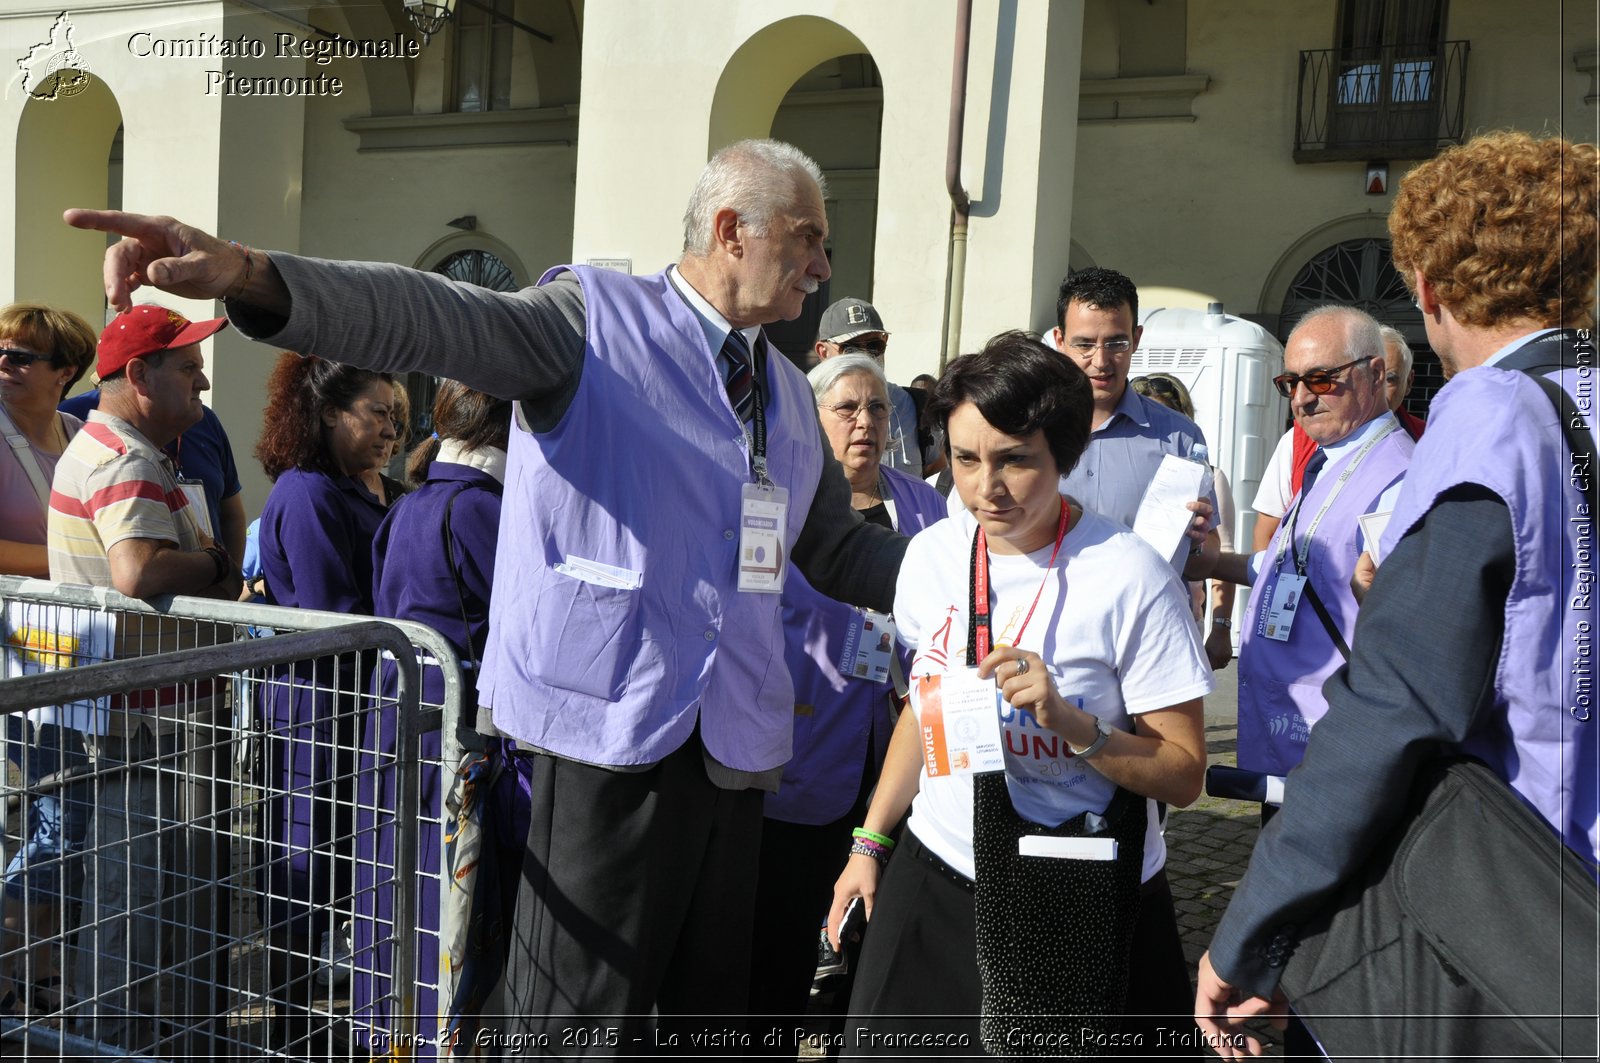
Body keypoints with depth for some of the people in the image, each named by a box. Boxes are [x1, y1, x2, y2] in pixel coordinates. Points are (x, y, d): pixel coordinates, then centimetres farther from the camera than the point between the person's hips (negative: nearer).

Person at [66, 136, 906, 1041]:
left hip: (735, 747, 7)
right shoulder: (598, 319, -6)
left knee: (708, 1005, 17)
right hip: (614, 734, -6)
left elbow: (841, 553, 21)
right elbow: (432, 318, -22)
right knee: (583, 1015, 0)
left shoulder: (790, 398, 15)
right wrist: (253, 276, -39)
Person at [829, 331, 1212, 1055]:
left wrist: (1068, 720, -27)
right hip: (934, 877, 4)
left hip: (1078, 911, -4)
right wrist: (869, 843, 12)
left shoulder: (1129, 577, -16)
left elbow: (1183, 776, -12)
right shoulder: (931, 554, -2)